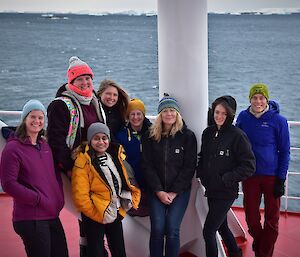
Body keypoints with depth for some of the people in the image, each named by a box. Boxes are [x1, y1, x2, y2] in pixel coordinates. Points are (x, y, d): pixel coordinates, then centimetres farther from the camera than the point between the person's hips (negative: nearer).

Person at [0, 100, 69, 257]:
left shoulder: (45, 145, 14)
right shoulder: (13, 148, -8)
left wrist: (59, 199, 7)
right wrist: (38, 199, -15)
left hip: (52, 216, 7)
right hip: (30, 219, -7)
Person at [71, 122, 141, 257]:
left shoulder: (114, 156, 6)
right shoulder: (83, 162, -15)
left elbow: (124, 182, 16)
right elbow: (80, 196, -19)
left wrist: (127, 201, 3)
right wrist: (98, 215, -18)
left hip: (116, 213, 6)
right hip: (95, 216, -6)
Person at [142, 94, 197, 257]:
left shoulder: (187, 136, 0)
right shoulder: (151, 136, 5)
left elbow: (189, 167, -3)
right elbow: (147, 165, 2)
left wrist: (174, 192, -9)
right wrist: (159, 191, -8)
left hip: (179, 191, -1)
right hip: (156, 191, 2)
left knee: (172, 230, -9)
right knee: (157, 229, -7)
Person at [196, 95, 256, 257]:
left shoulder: (237, 135, -15)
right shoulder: (207, 133, 4)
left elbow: (249, 166, -15)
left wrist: (225, 179, -18)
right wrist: (201, 173, 1)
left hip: (226, 193, -6)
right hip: (211, 189, 7)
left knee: (208, 231, -7)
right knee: (221, 226, 22)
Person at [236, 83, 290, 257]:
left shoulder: (278, 121, -9)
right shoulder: (243, 117, -1)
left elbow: (284, 152, -4)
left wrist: (281, 179, -7)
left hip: (272, 175, -2)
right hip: (250, 175, 2)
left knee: (272, 219, 6)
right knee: (251, 216, 11)